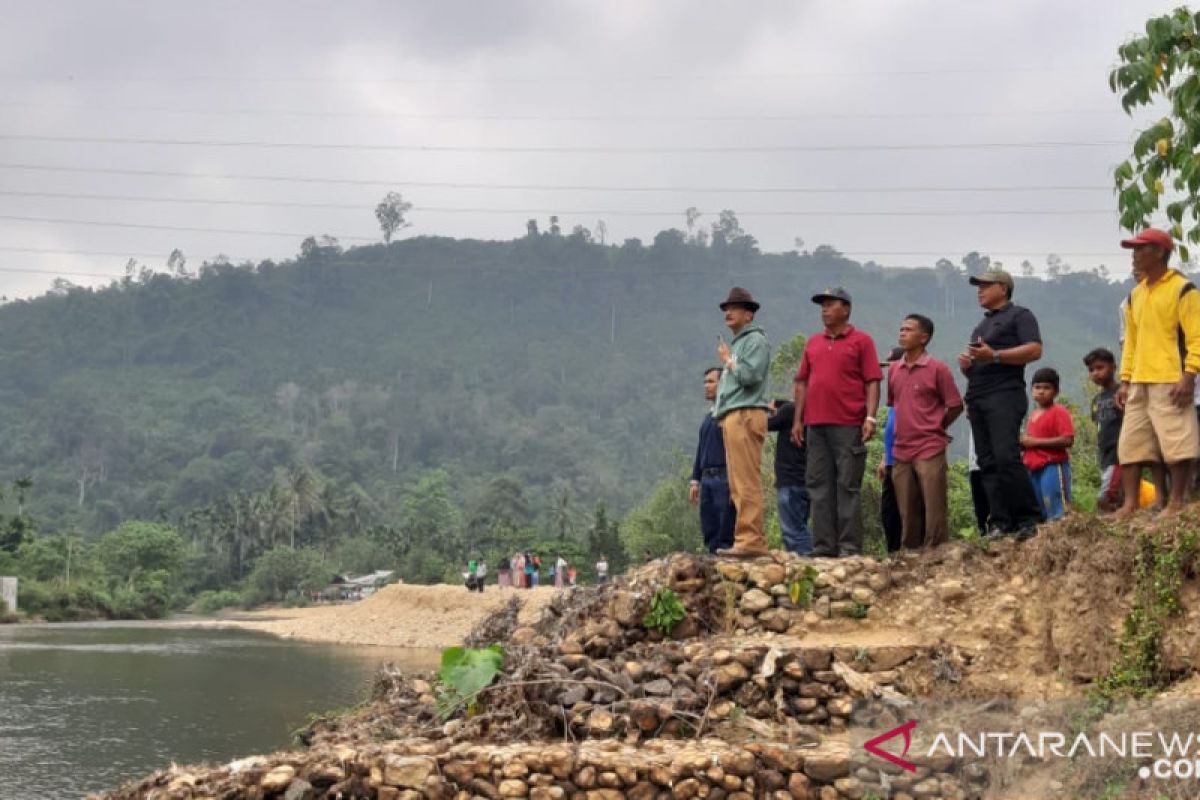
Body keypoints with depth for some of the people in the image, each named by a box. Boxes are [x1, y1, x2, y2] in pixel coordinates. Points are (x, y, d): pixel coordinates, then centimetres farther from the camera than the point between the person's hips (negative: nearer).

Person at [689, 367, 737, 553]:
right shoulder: (708, 416, 21)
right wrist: (695, 481, 19)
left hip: (724, 477, -8)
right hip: (707, 479, 8)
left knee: (725, 534, -8)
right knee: (709, 533, 6)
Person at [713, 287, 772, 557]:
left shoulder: (755, 340, -2)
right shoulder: (736, 343, 26)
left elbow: (750, 375, -16)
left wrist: (728, 360, -2)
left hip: (745, 415, -10)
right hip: (731, 417, 10)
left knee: (746, 482, -14)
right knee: (737, 484, 7)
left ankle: (750, 540, -17)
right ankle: (747, 539, 8)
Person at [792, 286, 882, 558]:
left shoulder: (861, 341, 3)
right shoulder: (813, 343, 18)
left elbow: (872, 382, -3)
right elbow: (802, 382, 18)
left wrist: (870, 418, -13)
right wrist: (798, 420, 10)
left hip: (848, 426, -5)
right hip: (816, 424, 5)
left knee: (848, 487, -4)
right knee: (819, 487, 5)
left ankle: (850, 547, -3)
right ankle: (824, 546, 9)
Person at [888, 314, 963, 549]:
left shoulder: (937, 369, -5)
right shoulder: (894, 369, 11)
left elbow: (956, 406, 0)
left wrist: (935, 429, 5)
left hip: (930, 450, -5)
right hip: (901, 452, 5)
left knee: (934, 512, -5)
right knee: (908, 515, 9)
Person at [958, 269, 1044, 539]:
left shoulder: (1019, 315, 4)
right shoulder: (981, 326, 29)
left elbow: (1034, 350, -11)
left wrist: (994, 356, -18)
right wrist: (965, 363, 9)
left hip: (1005, 395, -8)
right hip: (977, 398, 8)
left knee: (1006, 457, -20)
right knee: (987, 463, 0)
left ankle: (1028, 518, -15)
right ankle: (999, 522, -2)